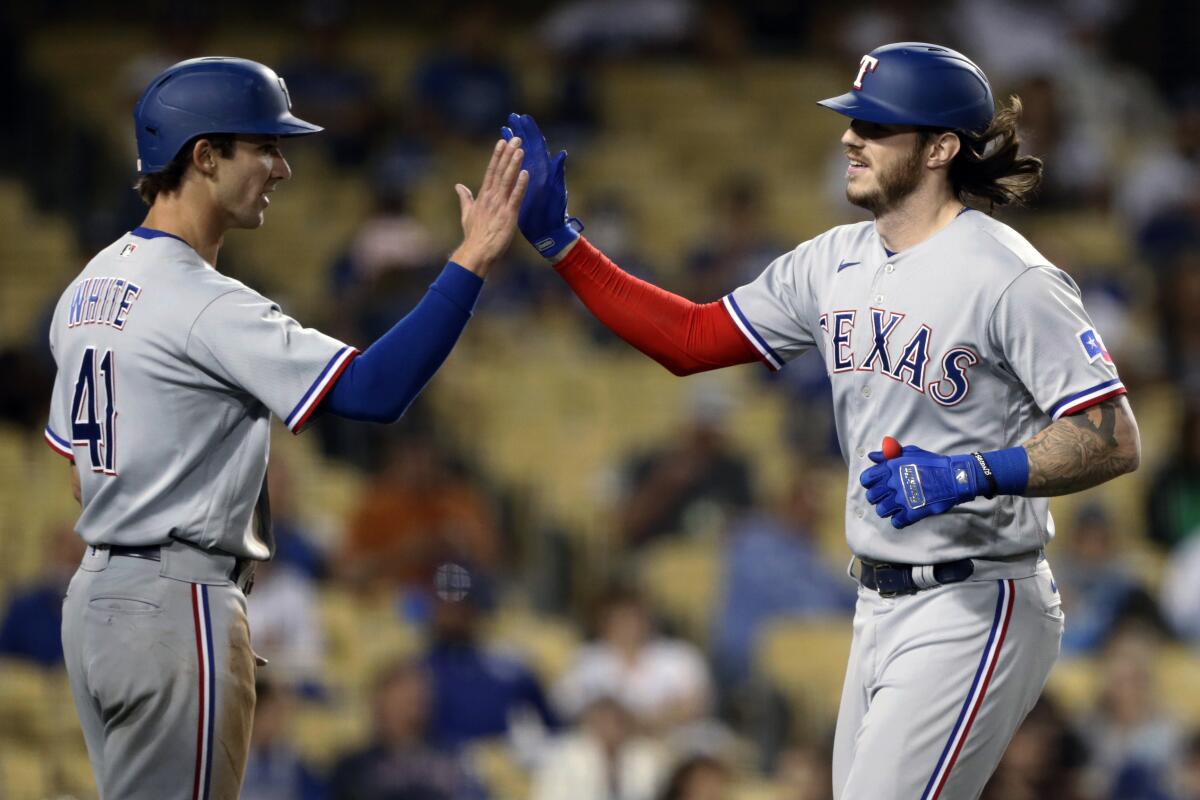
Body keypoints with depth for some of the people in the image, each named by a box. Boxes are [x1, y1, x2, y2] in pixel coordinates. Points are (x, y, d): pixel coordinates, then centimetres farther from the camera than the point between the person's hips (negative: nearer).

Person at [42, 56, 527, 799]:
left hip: (95, 595, 10)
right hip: (177, 604, -10)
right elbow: (374, 390, -25)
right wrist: (475, 258, -24)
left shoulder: (90, 286, 12)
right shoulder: (202, 303, -17)